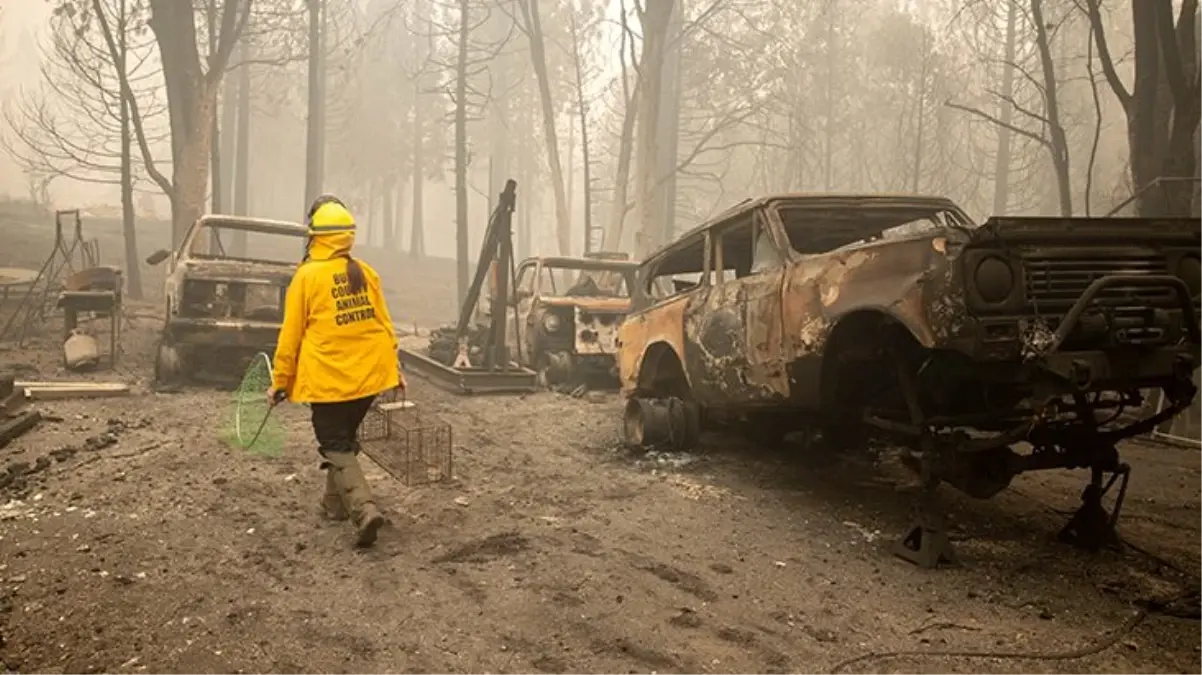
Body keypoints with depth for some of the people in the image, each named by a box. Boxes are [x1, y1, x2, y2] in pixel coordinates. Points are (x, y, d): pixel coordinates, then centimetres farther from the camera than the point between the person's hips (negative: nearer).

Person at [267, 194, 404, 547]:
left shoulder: (307, 276, -9)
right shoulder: (366, 273, 3)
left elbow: (290, 336, -6)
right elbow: (384, 324, 9)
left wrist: (280, 382, 3)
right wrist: (394, 367, 19)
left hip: (328, 379, -5)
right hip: (369, 375, 5)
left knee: (336, 448, 2)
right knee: (344, 438, 24)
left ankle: (364, 510, -16)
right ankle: (336, 502, 34)